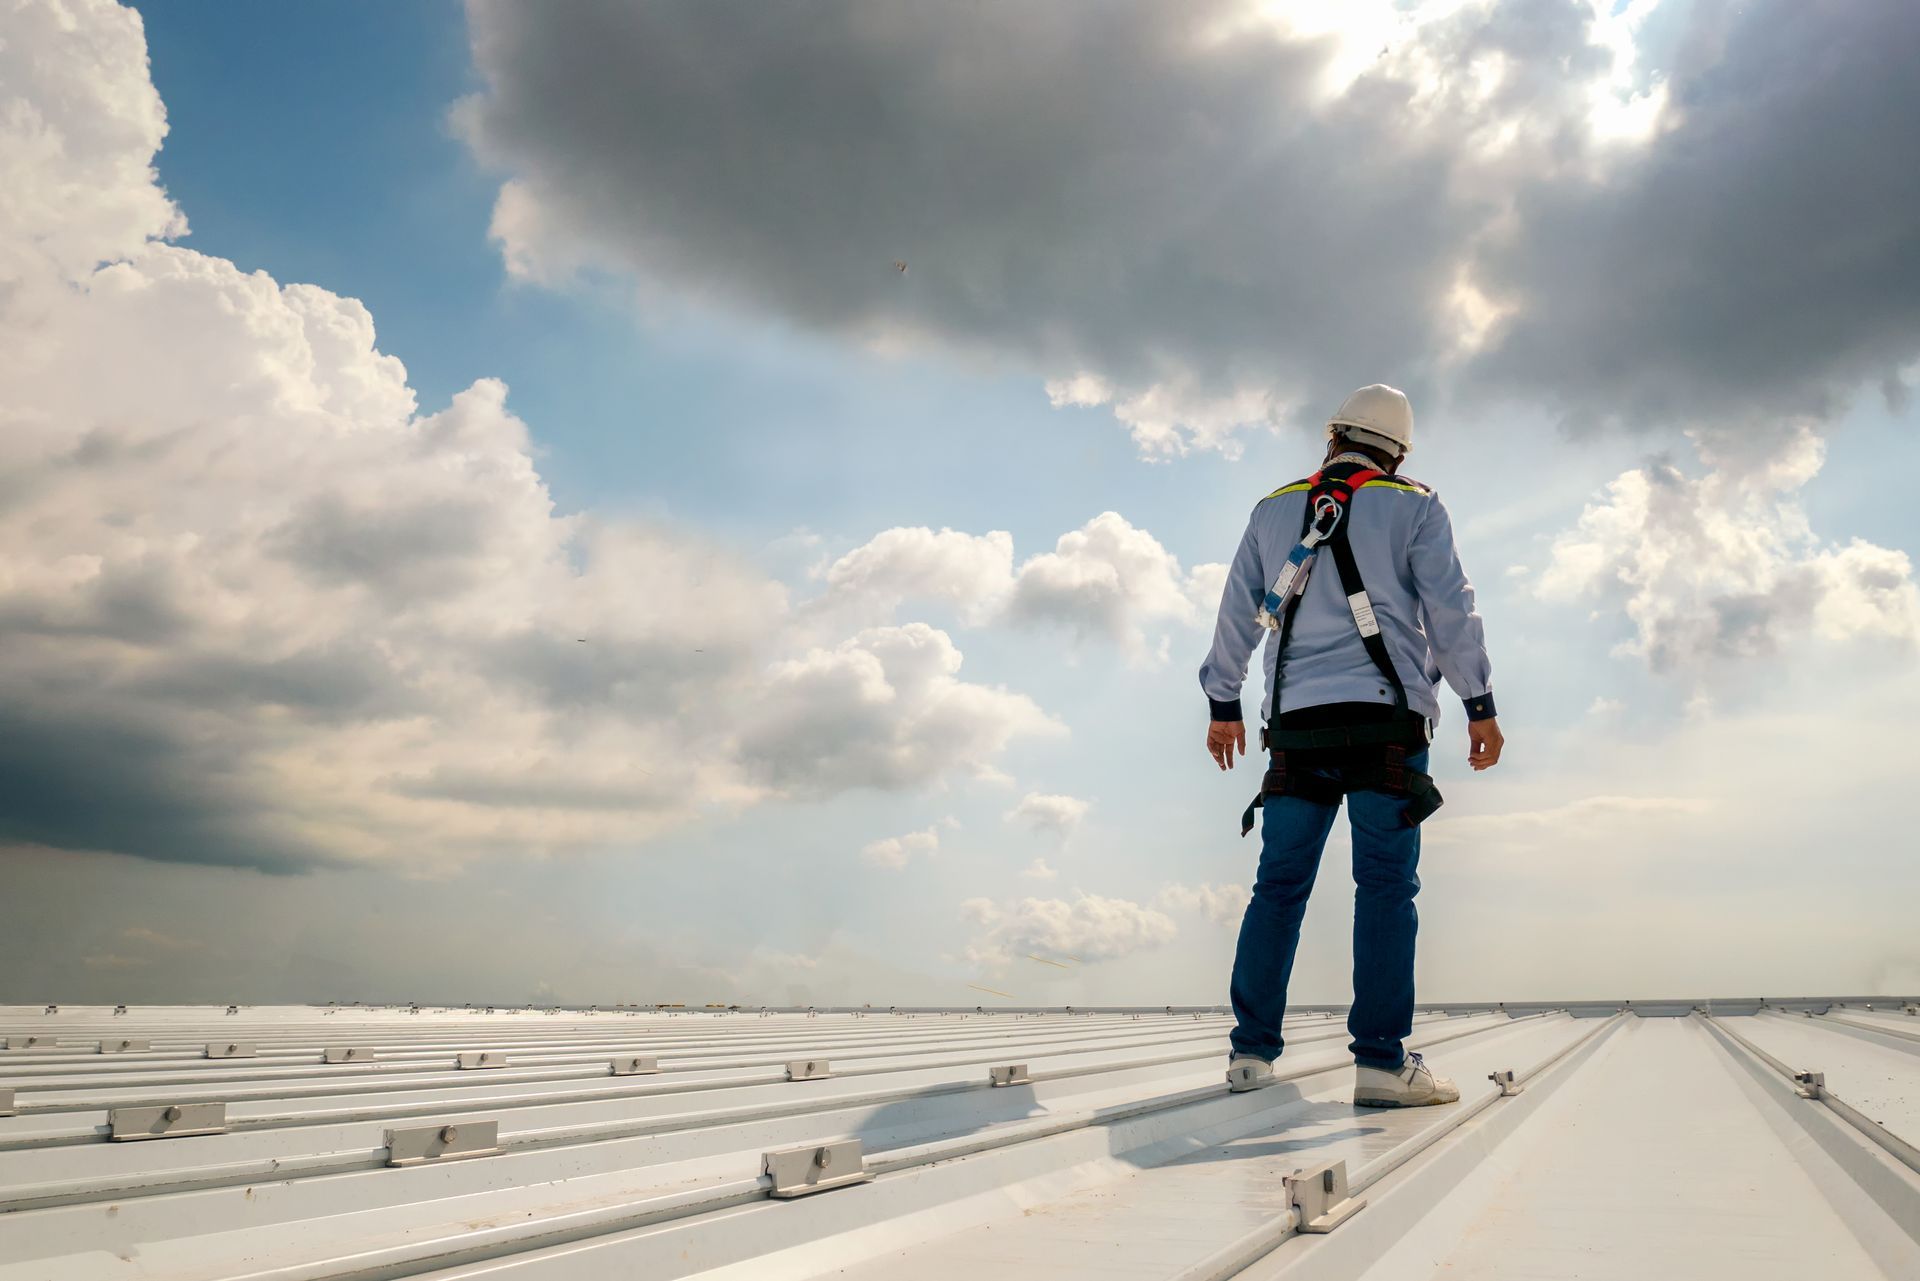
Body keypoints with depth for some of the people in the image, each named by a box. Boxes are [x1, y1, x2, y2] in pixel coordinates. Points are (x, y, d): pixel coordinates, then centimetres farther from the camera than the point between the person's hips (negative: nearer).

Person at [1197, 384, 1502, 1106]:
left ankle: (1251, 1052, 7)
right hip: (1385, 721, -3)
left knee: (1279, 886, 6)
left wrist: (1224, 704, 23)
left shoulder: (1273, 510, 15)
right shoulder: (1413, 507, 7)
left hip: (1297, 722, 3)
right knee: (1386, 886, -3)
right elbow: (1451, 611, 1)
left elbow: (1237, 614, 17)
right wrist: (1481, 707, 4)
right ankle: (1381, 1061, -7)